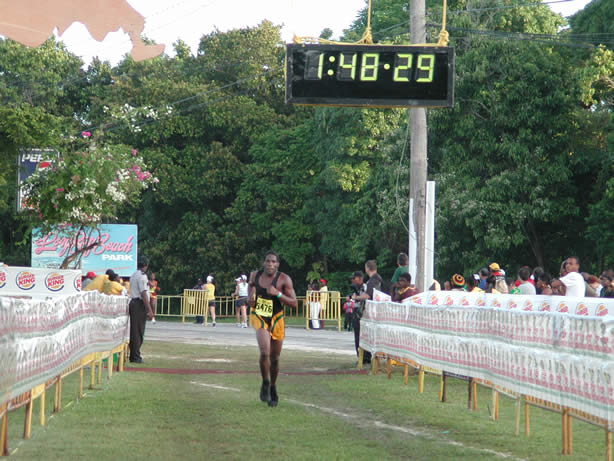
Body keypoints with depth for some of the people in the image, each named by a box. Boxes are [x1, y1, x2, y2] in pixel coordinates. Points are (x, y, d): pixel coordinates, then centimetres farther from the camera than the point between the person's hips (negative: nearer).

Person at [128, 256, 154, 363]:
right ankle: (136, 357, -6)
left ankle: (133, 356, 15)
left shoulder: (134, 275, 17)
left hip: (132, 302, 9)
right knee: (138, 331, -7)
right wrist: (149, 310, -18)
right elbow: (144, 294, -18)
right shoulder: (142, 276, -12)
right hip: (139, 304, -9)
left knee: (134, 330, 12)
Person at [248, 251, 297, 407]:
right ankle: (265, 384, 0)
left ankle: (272, 388, 34)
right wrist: (250, 299, -5)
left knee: (275, 358, 11)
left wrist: (278, 293, -28)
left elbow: (293, 303, -14)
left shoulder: (284, 279, -12)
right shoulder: (255, 276, -3)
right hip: (258, 317, 0)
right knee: (265, 352, -22)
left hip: (276, 319, 0)